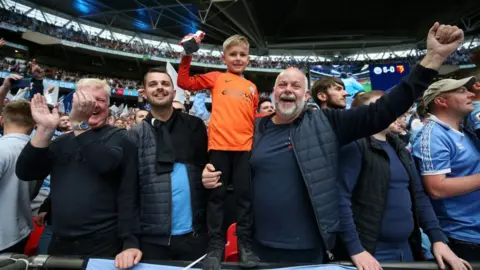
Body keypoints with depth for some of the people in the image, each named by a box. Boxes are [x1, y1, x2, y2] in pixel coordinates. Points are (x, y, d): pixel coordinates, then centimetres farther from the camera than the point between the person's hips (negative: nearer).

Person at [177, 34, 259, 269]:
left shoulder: (252, 87, 20)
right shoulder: (216, 78, 11)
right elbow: (185, 83, 4)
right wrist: (187, 56, -4)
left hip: (245, 146, 3)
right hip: (219, 144, -2)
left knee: (244, 195, 7)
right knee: (217, 195, 5)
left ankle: (245, 244, 21)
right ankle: (215, 245, 18)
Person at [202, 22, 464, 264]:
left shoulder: (325, 123, -3)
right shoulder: (254, 129, 0)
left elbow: (380, 113, -7)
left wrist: (432, 58, -10)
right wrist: (212, 175, -12)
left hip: (310, 249, -1)